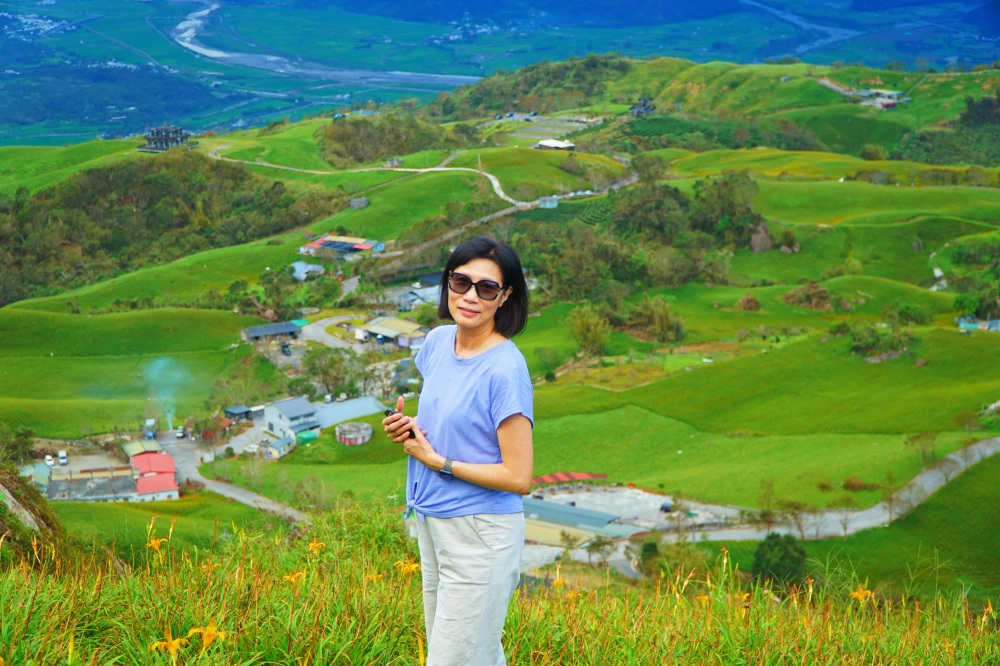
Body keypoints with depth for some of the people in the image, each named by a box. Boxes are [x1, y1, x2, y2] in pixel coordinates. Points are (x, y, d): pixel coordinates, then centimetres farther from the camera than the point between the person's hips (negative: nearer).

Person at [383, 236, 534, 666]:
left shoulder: (505, 369, -21)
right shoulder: (437, 342, 2)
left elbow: (517, 478, -21)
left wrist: (435, 459, -15)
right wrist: (405, 426, -1)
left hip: (480, 537, -8)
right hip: (433, 522, 8)